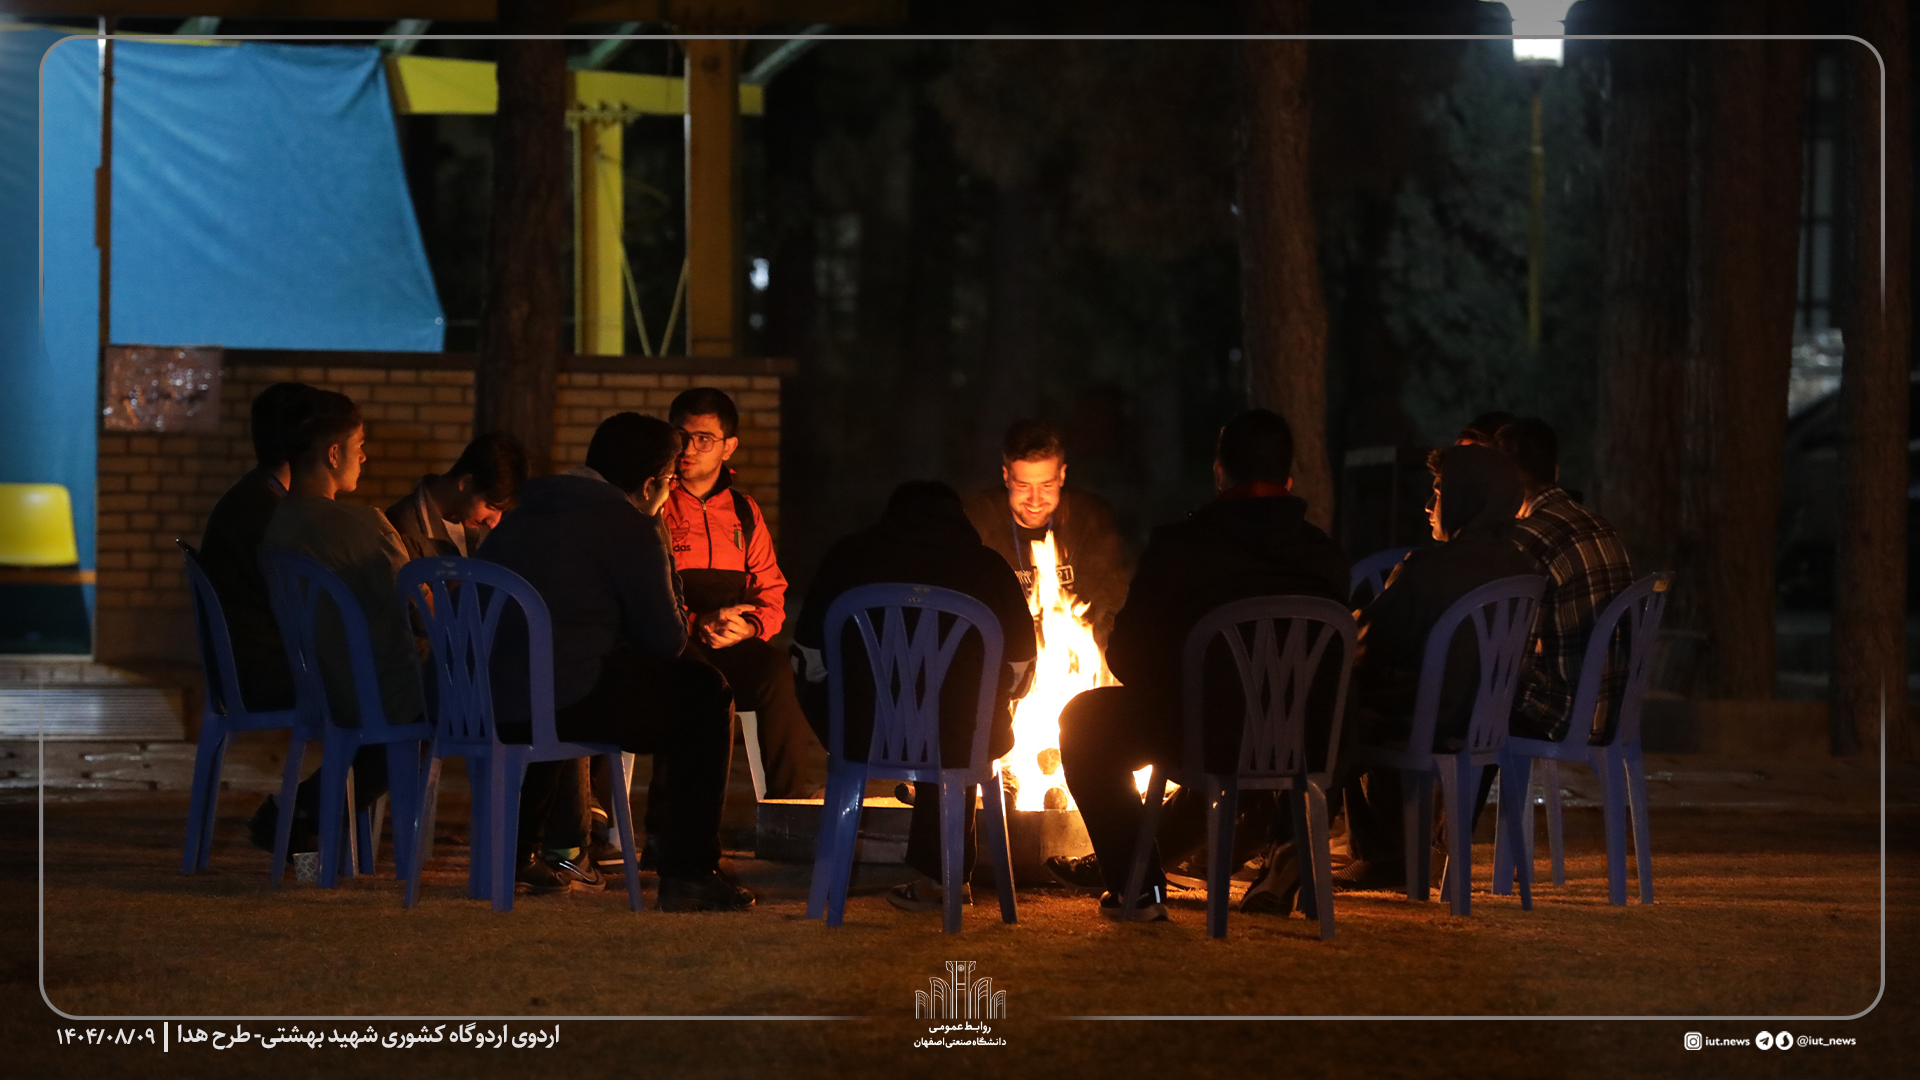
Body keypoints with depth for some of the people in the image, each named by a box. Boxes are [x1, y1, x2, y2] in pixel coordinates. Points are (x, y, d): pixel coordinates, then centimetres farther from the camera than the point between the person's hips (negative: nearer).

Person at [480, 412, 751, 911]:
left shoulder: (521, 515, 19)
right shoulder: (630, 528, -6)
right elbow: (667, 642, -4)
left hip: (486, 705, 8)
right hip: (568, 704, -8)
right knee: (705, 692, 8)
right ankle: (688, 874, 6)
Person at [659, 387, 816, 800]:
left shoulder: (743, 511, 22)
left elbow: (772, 593, 19)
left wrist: (749, 626, -6)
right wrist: (696, 622, -15)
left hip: (737, 645, 3)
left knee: (782, 676, -30)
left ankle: (790, 800, -26)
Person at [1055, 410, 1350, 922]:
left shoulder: (1177, 546, -6)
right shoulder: (1326, 556, 3)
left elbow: (1126, 656, 1)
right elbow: (1325, 663, 14)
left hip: (1203, 736, -4)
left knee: (1085, 720, 22)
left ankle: (1137, 887, 17)